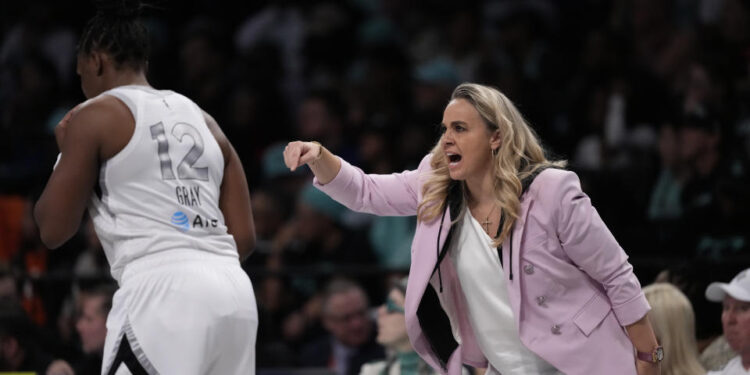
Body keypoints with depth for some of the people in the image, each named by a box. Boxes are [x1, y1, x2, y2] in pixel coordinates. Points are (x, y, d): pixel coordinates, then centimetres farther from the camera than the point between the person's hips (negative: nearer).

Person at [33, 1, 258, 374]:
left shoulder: (94, 116, 4)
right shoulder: (203, 120, 22)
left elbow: (53, 230, 4)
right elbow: (244, 237, 16)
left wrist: (66, 152, 20)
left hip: (163, 296, -7)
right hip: (234, 292, 7)